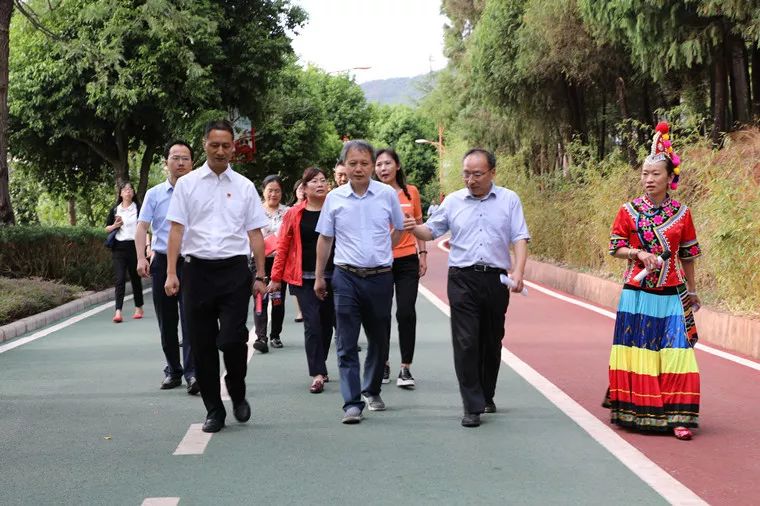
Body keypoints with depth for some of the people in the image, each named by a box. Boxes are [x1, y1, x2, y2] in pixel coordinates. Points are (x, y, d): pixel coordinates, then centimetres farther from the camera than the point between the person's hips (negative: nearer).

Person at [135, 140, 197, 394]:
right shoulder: (154, 194, 8)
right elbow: (142, 227, 4)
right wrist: (141, 258, -10)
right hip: (162, 260, 3)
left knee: (190, 319, -12)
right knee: (166, 322, 9)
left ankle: (192, 373, -14)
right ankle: (172, 371, 21)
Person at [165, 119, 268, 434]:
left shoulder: (244, 187, 8)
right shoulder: (187, 184, 6)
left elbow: (255, 233, 8)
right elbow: (177, 229, 2)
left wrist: (260, 276, 2)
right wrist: (171, 273, -6)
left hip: (234, 269, -1)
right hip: (197, 269, 1)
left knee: (233, 339, -10)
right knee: (202, 345, 5)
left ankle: (238, 395, 18)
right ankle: (213, 410, 18)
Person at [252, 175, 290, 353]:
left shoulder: (287, 212, 7)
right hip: (260, 260, -1)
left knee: (278, 299, 7)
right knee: (260, 298, -12)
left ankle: (275, 335, 18)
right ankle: (261, 337, -17)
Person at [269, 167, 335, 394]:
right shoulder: (294, 214, 2)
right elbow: (283, 246, 3)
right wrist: (276, 277, 1)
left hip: (332, 277, 1)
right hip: (304, 278, -1)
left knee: (327, 323, 10)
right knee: (312, 324, -6)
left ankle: (319, 366, 27)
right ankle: (318, 374, -4)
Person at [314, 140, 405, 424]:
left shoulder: (387, 194, 1)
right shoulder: (335, 198, 2)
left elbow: (399, 229, 17)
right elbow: (325, 239, 11)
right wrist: (319, 277, 13)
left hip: (380, 277, 1)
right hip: (347, 278, -1)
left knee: (379, 340, 13)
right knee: (347, 344, -6)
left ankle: (371, 391, 32)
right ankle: (352, 403, -5)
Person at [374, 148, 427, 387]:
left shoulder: (411, 192, 5)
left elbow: (419, 225, 13)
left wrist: (423, 253, 9)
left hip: (407, 260, 0)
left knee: (406, 313, -6)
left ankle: (406, 368, 0)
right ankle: (383, 366, 21)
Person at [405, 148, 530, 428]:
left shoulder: (509, 200, 5)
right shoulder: (453, 201, 7)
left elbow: (520, 238, 0)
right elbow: (431, 231, 12)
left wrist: (518, 272, -14)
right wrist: (414, 228, -11)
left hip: (496, 279, 1)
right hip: (462, 279, 0)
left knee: (492, 342, 11)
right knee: (466, 343, -8)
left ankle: (487, 396, 29)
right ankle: (473, 407, -5)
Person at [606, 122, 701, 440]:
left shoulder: (681, 213, 4)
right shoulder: (628, 211, 1)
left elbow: (688, 255, 12)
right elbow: (616, 248, 3)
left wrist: (692, 291, 16)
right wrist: (639, 253, -16)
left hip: (672, 295, 1)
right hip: (637, 294, 0)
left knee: (676, 352, -7)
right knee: (637, 353, 2)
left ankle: (677, 417, -5)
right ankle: (634, 411, 14)